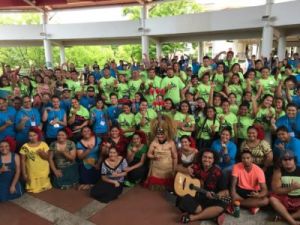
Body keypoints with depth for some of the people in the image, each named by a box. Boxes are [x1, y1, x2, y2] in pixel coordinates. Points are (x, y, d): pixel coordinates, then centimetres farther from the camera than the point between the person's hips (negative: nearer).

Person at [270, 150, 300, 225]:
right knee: (272, 199, -29)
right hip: (285, 199, 1)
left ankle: (285, 217, -25)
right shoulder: (278, 172, -6)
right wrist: (291, 188, -23)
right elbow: (275, 190, -12)